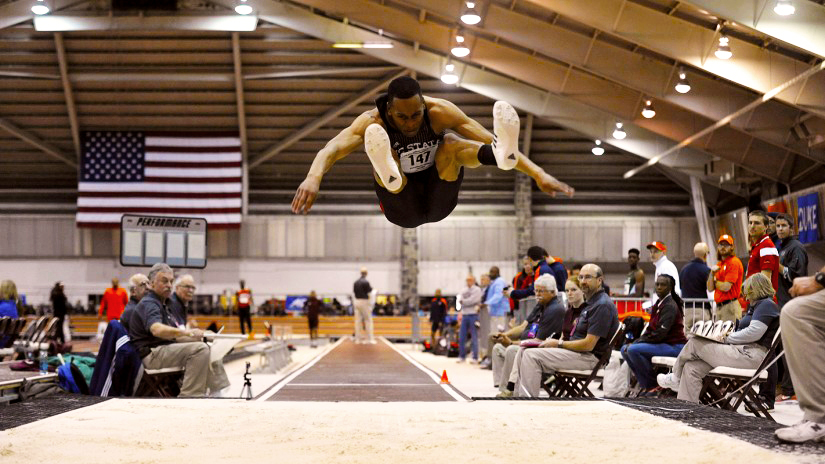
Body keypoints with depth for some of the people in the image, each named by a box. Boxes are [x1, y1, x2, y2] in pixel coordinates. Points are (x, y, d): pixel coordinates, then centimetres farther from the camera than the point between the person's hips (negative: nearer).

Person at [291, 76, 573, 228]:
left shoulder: (440, 112, -17)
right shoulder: (373, 121, -20)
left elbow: (487, 139, -21)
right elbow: (332, 149, -36)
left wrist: (538, 174, -28)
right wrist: (313, 178, -58)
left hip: (439, 201, 1)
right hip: (402, 209, -1)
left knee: (451, 141, -27)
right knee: (378, 142, -29)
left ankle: (502, 154, -59)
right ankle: (389, 175, -65)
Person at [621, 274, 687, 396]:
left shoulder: (670, 306, -14)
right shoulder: (659, 304, 14)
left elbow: (660, 333, -22)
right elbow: (651, 330, 16)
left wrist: (636, 343, -16)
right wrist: (636, 342, -1)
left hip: (675, 346, -10)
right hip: (662, 344, 10)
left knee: (633, 350, -25)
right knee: (625, 349, 3)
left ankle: (655, 385, -12)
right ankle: (646, 385, 3)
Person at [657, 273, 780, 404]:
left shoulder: (766, 305, -7)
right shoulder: (755, 306, 26)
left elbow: (754, 333, -19)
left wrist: (727, 339, -8)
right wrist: (728, 335, 8)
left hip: (751, 355, -11)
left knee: (695, 344, -9)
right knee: (692, 368, -5)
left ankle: (675, 378, 14)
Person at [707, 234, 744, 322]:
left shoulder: (734, 262, -6)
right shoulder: (719, 265, 21)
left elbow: (726, 287, -14)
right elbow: (710, 288, 14)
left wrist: (715, 281, 5)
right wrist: (712, 273, -2)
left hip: (730, 305, -9)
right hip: (719, 307, 9)